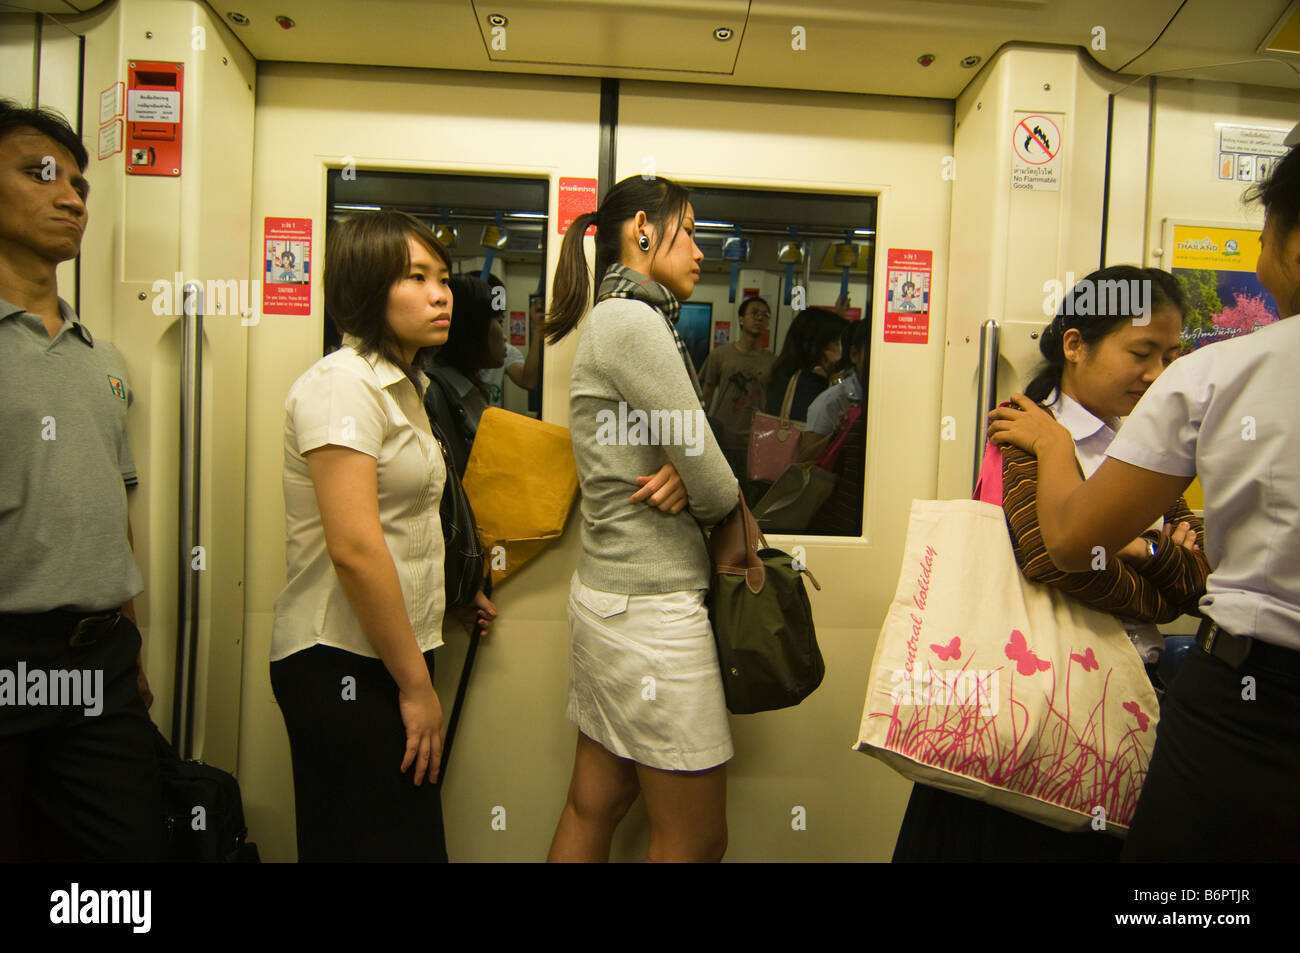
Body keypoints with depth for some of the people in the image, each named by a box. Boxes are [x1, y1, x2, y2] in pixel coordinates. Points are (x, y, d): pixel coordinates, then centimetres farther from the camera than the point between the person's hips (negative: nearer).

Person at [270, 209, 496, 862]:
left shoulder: (401, 387, 16)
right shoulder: (341, 383, -14)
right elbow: (354, 548, -22)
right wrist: (416, 685, -17)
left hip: (387, 657, 9)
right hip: (342, 666, -9)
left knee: (407, 839, 16)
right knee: (383, 844, 1)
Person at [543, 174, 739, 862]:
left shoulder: (623, 320, 16)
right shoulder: (632, 321, -15)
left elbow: (685, 452, 12)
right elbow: (716, 486, -17)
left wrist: (689, 475, -11)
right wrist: (723, 507, 5)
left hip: (608, 593, 10)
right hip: (652, 606, -10)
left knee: (594, 806, 18)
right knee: (695, 839, 6)